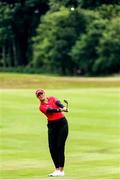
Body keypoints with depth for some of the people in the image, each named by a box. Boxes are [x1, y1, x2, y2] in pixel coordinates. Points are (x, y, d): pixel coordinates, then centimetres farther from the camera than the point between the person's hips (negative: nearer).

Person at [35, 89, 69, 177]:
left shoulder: (52, 98, 8)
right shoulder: (42, 107, 2)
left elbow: (58, 103, -13)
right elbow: (50, 110, -17)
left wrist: (63, 107, -35)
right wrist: (60, 110, -34)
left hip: (62, 123, -1)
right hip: (52, 126, 1)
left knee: (60, 146, -9)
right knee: (52, 148, -2)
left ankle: (61, 170, -9)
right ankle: (57, 169, 10)